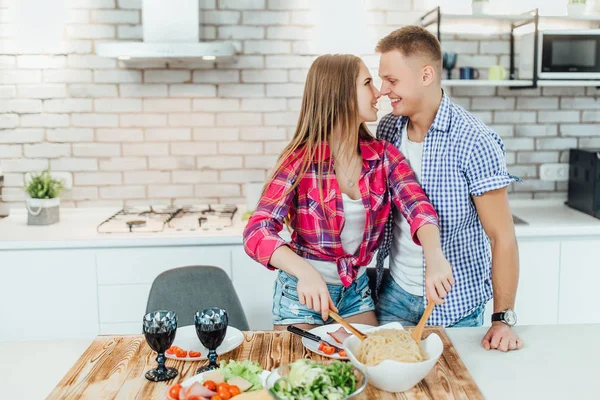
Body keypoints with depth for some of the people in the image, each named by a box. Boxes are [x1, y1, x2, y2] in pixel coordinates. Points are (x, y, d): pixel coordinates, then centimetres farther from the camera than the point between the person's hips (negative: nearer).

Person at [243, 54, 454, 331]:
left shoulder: (384, 155, -5)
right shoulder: (300, 162, -18)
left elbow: (417, 206, -20)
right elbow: (257, 232, -26)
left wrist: (434, 255, -41)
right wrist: (306, 272, -45)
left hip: (357, 290, 4)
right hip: (303, 291, -3)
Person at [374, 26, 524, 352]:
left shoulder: (474, 142, -18)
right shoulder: (386, 130, -3)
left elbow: (501, 236, -16)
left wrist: (503, 318, -19)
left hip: (454, 305, -4)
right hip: (394, 294, 4)